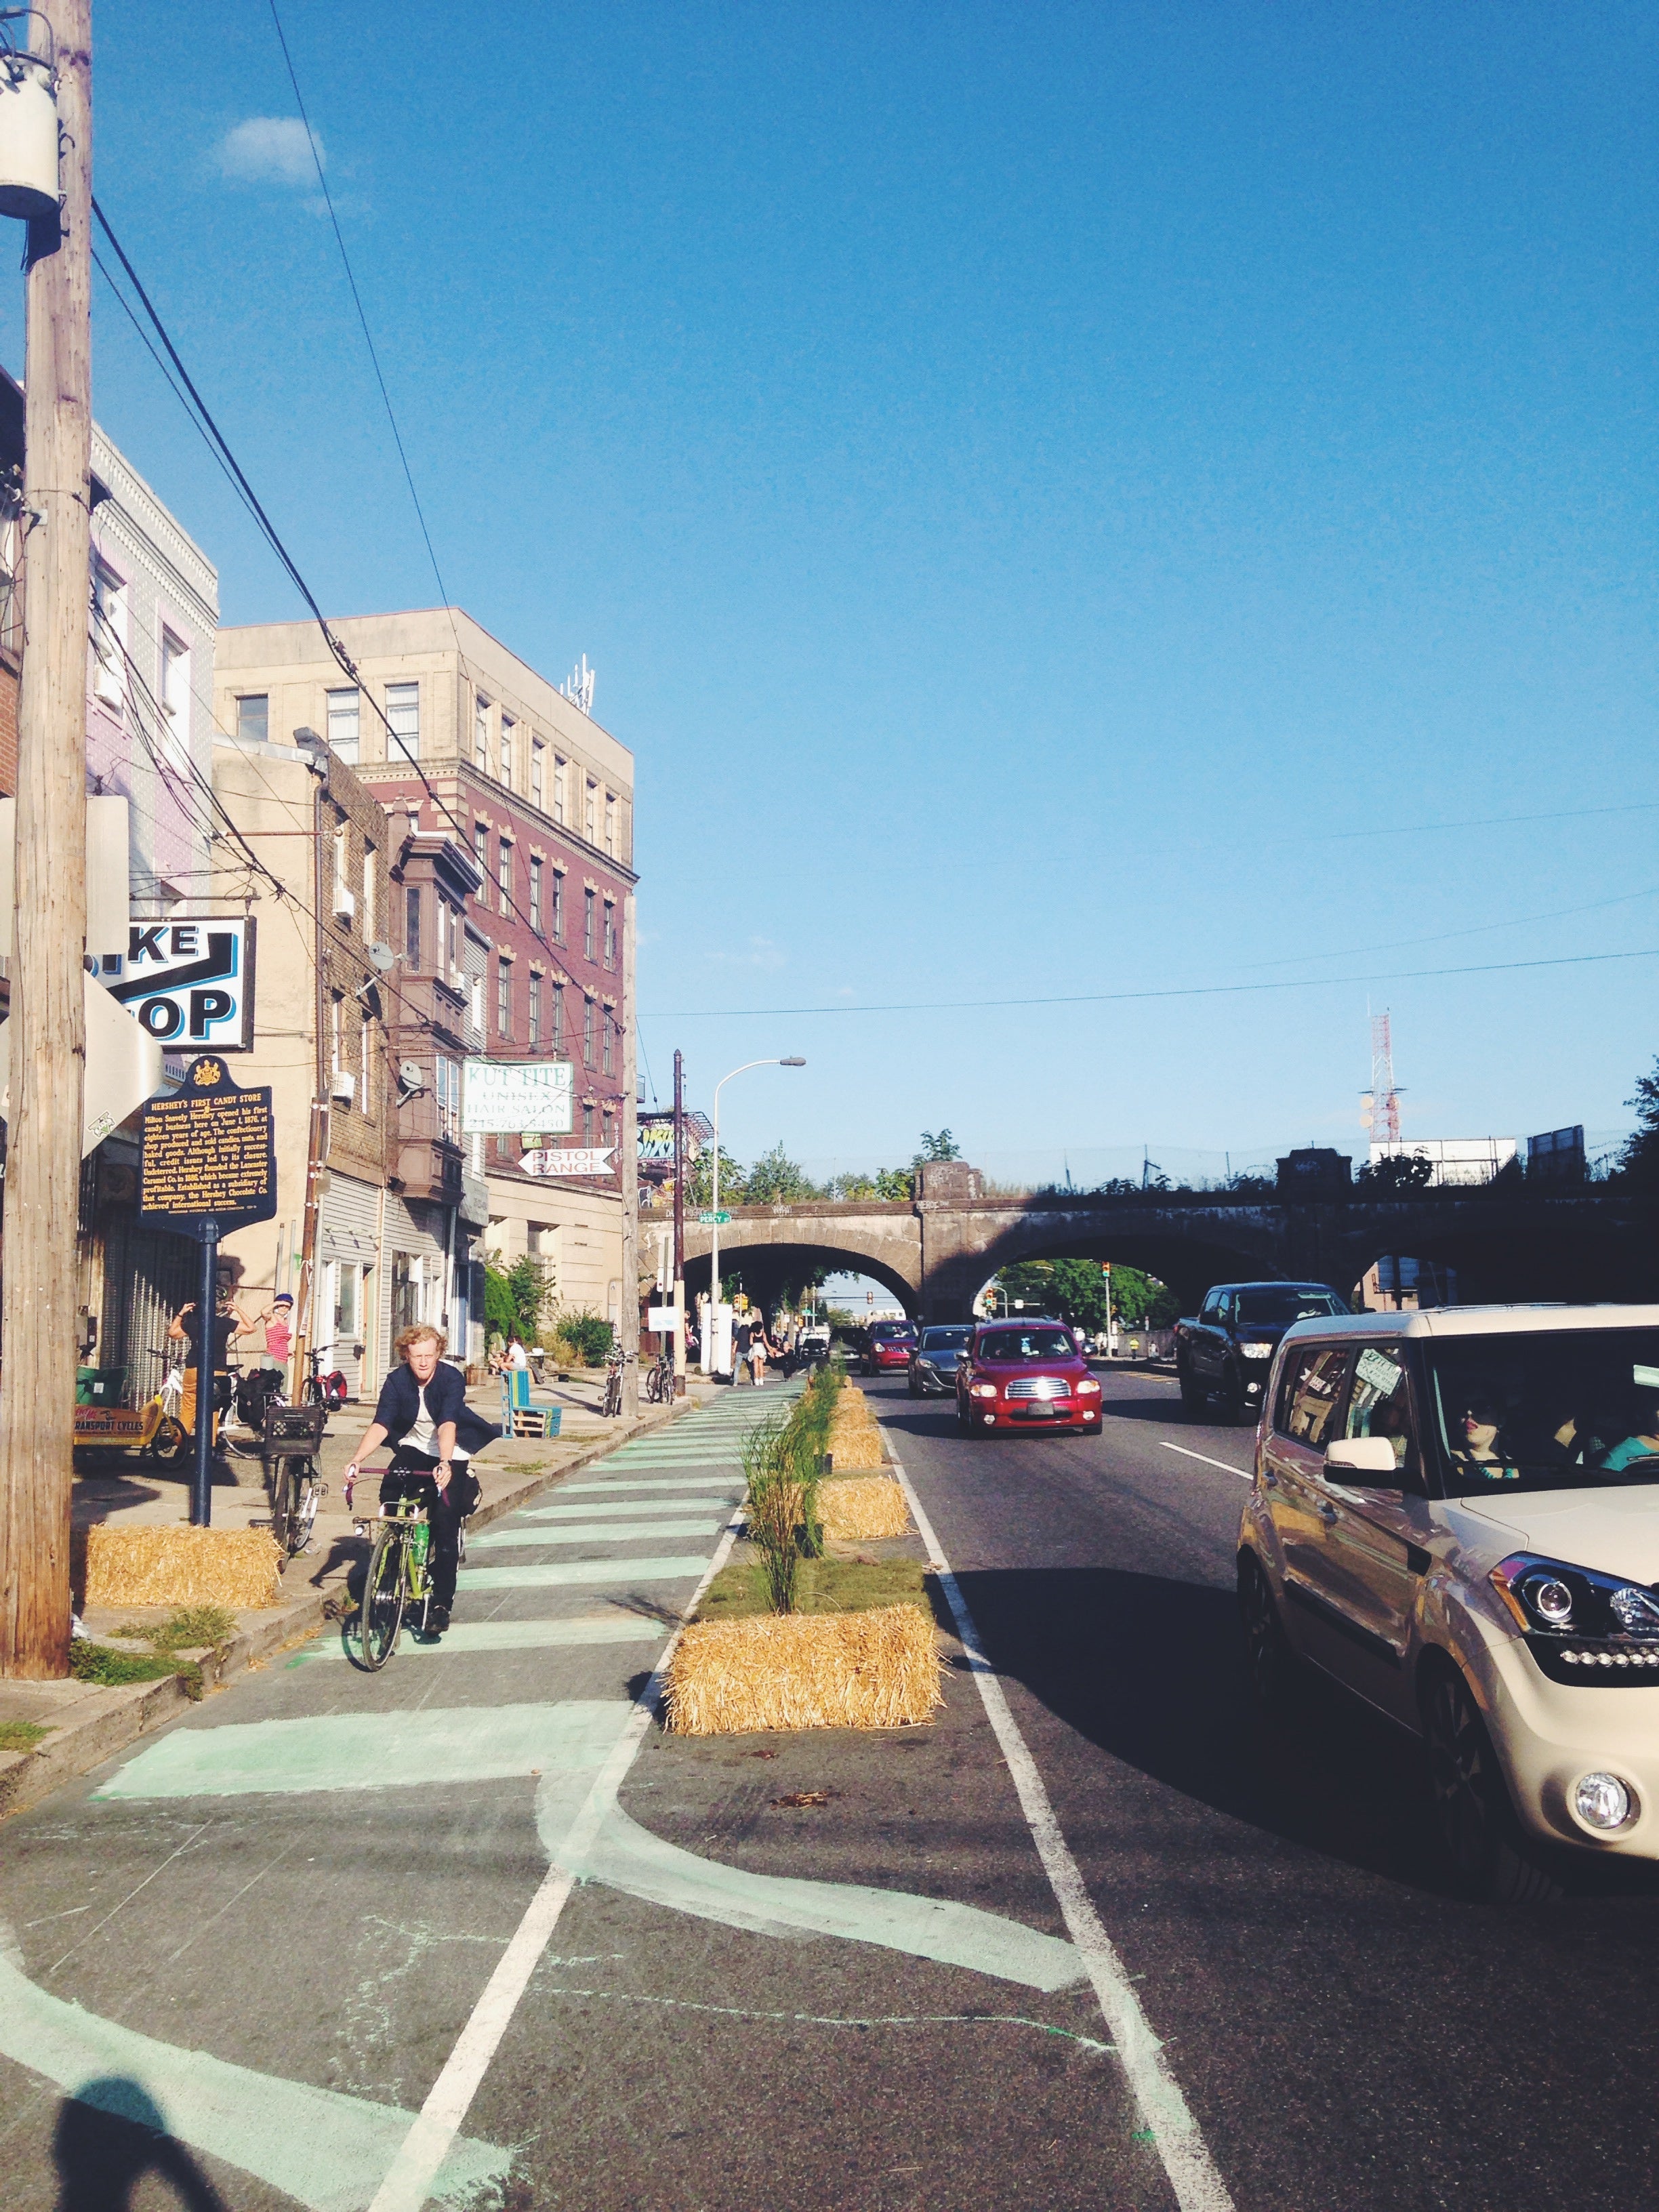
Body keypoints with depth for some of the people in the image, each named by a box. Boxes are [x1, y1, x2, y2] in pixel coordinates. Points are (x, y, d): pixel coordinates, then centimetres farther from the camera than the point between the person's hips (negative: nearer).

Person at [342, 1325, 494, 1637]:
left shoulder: (451, 1379, -22)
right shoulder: (397, 1380, -14)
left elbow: (448, 1425, -35)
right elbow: (380, 1424, -25)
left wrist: (445, 1464, -52)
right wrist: (357, 1459, -41)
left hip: (451, 1454, -3)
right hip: (413, 1447, 3)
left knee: (446, 1520, -14)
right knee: (390, 1495, -24)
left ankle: (441, 1603, -6)